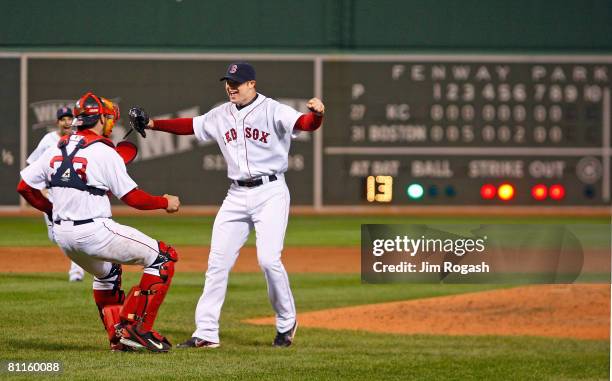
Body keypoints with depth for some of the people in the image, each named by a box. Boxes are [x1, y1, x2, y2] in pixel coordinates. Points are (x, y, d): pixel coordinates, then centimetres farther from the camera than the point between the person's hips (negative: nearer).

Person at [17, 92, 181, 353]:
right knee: (163, 258, 0)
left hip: (62, 234, 8)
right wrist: (165, 202, 7)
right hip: (93, 231, -8)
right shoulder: (104, 152, -9)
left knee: (107, 272, 34)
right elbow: (132, 197, -9)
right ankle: (136, 328, -5)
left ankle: (118, 337, 25)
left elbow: (25, 187, 10)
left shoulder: (56, 150, 9)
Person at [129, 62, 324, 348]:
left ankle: (286, 323, 6)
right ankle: (206, 333, 6)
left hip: (270, 193, -6)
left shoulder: (272, 111, -8)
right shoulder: (221, 115, 11)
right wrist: (151, 124, 15)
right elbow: (189, 126, 22)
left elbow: (304, 123, -23)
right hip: (236, 196, 6)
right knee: (218, 262, 2)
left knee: (268, 259, -16)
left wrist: (317, 114, -45)